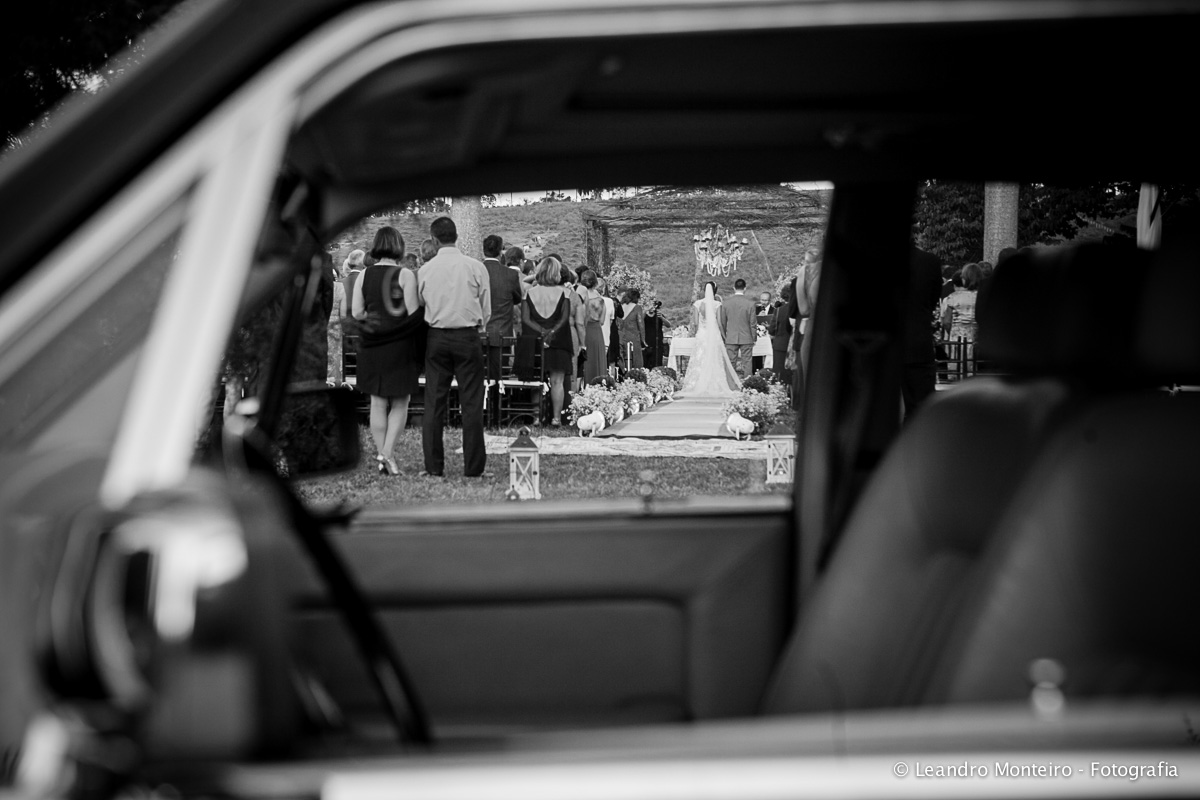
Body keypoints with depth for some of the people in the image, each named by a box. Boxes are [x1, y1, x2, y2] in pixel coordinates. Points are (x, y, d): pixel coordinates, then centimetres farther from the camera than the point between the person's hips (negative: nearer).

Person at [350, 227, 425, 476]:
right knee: (399, 403, 6)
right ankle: (387, 453, -7)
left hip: (372, 344, 3)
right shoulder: (405, 275, -9)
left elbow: (356, 312, 2)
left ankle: (380, 454, 12)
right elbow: (414, 312, -12)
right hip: (400, 344, -3)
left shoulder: (364, 275, 2)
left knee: (378, 403, 11)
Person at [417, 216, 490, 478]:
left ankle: (434, 466, 6)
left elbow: (420, 307, 7)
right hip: (468, 336, -2)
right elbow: (486, 309, 1)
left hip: (436, 338, 2)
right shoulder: (475, 267, -5)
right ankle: (473, 467, 1)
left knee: (434, 403, 6)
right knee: (471, 403, 2)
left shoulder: (425, 270, -1)